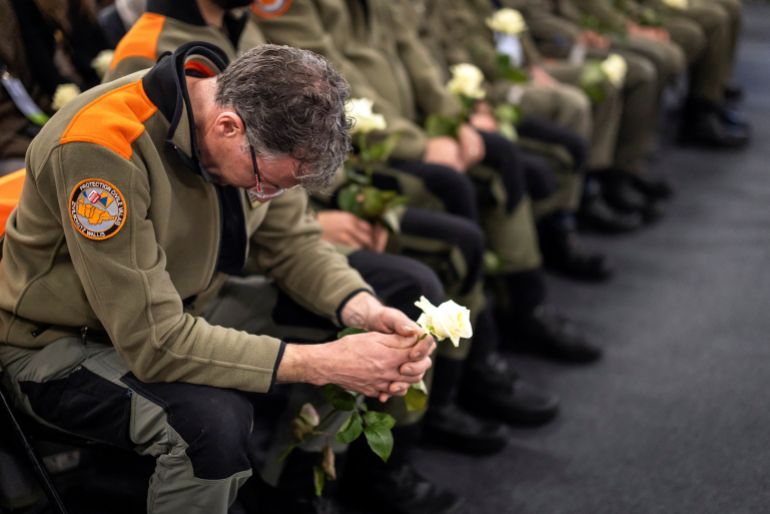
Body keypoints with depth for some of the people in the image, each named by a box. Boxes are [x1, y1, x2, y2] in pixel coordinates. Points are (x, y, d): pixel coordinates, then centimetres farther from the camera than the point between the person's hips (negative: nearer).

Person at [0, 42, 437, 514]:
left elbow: (292, 241, -1)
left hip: (184, 310, 7)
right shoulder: (101, 148, -34)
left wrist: (366, 312, -20)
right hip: (68, 344, -7)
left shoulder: (254, 114, -13)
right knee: (216, 421, -34)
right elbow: (155, 342, -34)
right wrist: (322, 364, -34)